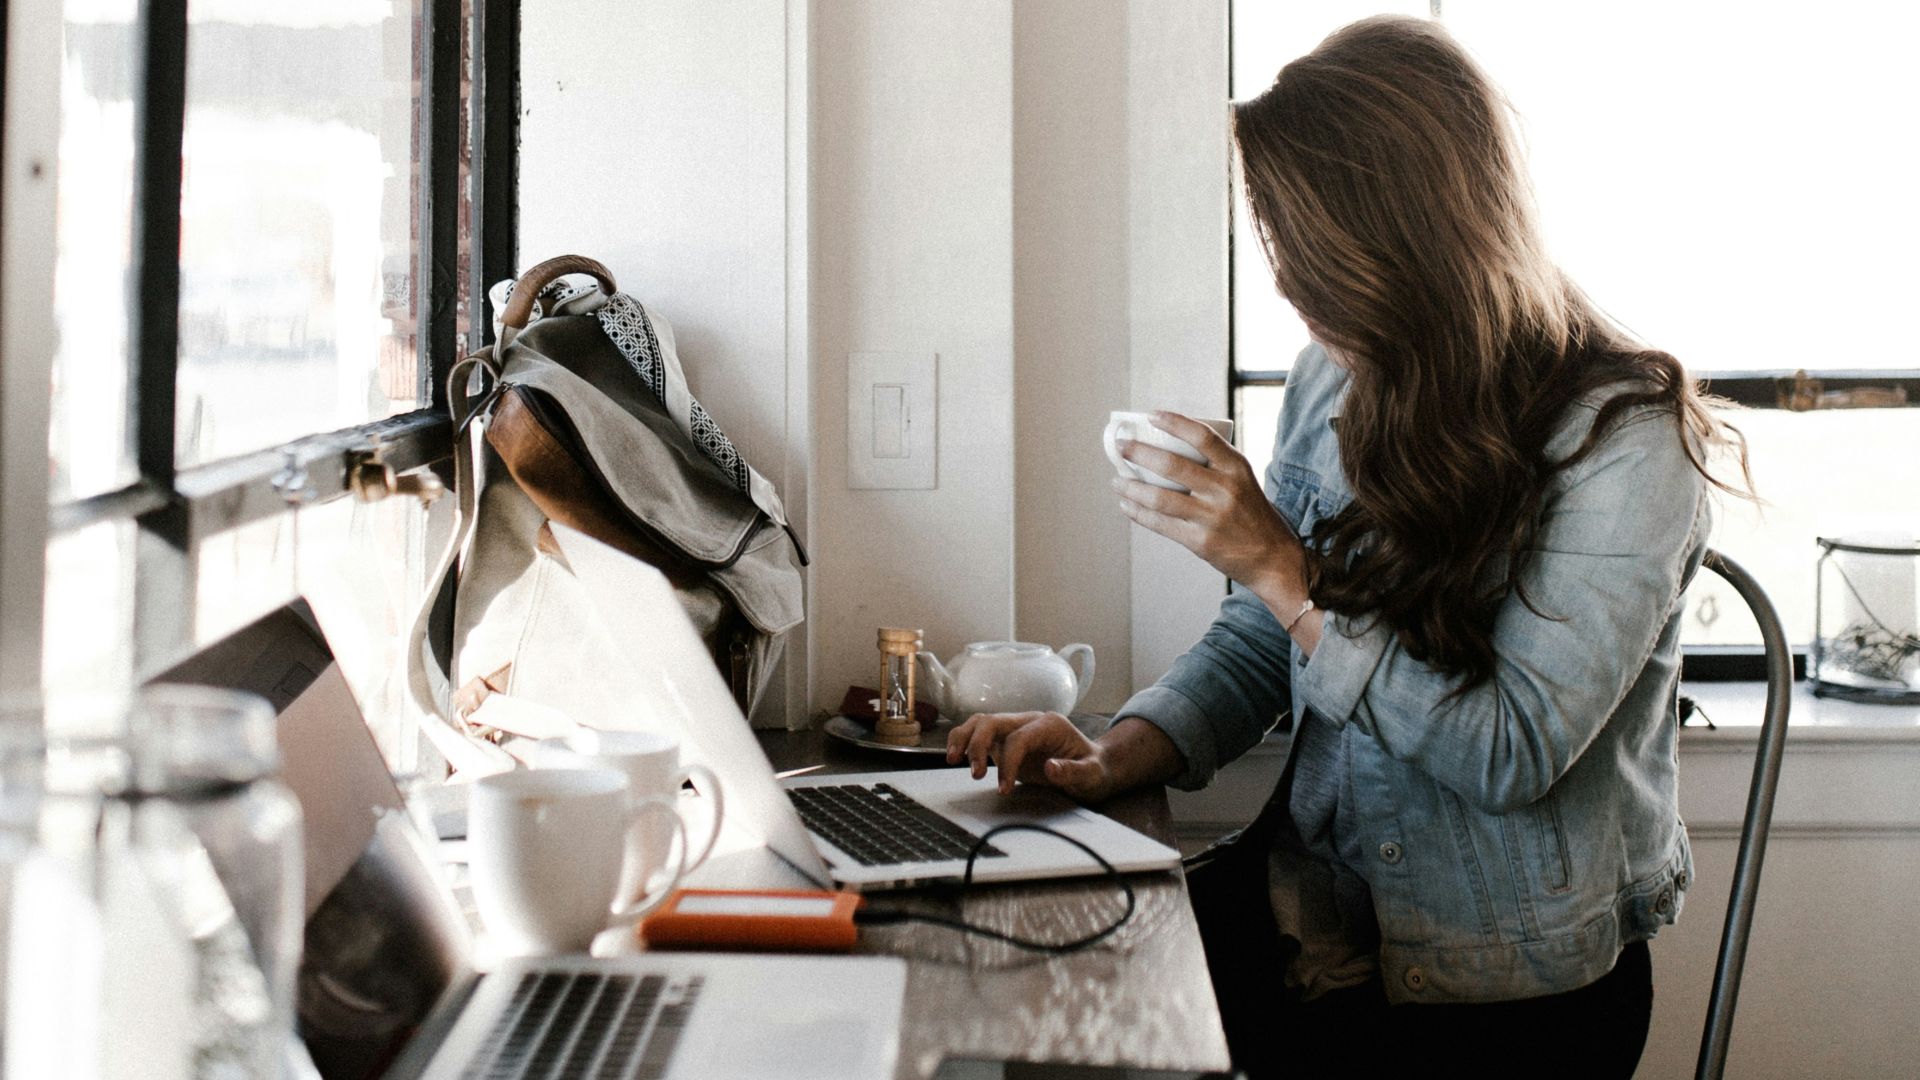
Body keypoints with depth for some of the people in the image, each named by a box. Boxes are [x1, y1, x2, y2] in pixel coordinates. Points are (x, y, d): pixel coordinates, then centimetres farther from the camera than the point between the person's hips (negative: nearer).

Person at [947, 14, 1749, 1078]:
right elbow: (1250, 649, 10)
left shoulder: (1623, 434, -14)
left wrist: (1282, 567, -20)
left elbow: (1513, 754, -19)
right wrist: (1113, 759, -9)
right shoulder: (1332, 382, 5)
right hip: (1316, 932, 6)